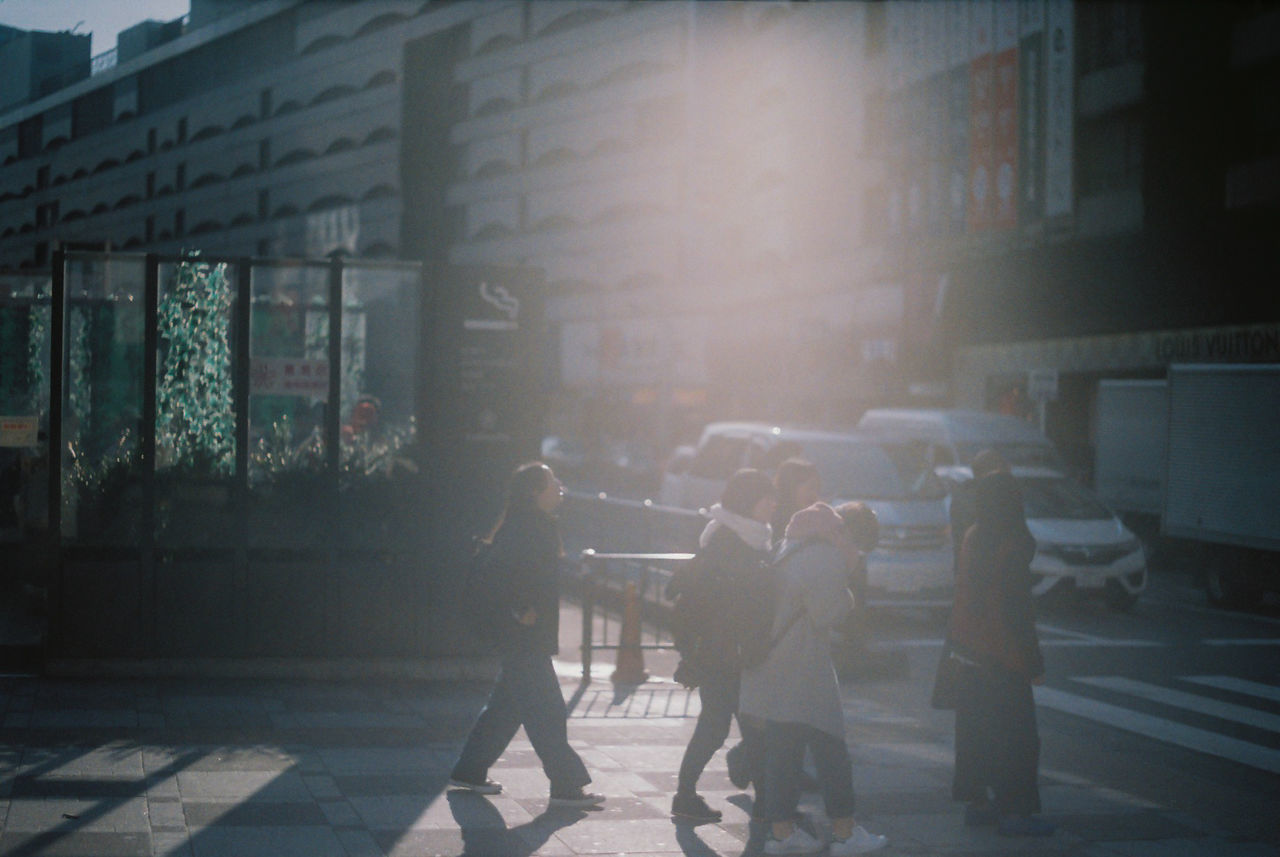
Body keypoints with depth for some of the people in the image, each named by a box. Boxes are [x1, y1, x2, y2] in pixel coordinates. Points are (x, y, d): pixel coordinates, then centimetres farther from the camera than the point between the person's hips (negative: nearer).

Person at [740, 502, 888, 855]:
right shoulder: (829, 556, -13)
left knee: (780, 749, 9)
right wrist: (847, 598, 1)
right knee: (829, 747, 0)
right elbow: (825, 615, -15)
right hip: (803, 669, -9)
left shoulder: (793, 547, 16)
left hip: (771, 664, 9)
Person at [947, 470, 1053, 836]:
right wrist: (1033, 664, -12)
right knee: (1016, 736, 0)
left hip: (969, 652, 8)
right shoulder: (1013, 546, -18)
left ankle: (977, 801, 20)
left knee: (975, 730, 14)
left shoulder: (973, 539, 4)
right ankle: (1014, 811, 1)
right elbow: (1017, 611, -18)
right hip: (1002, 658, -8)